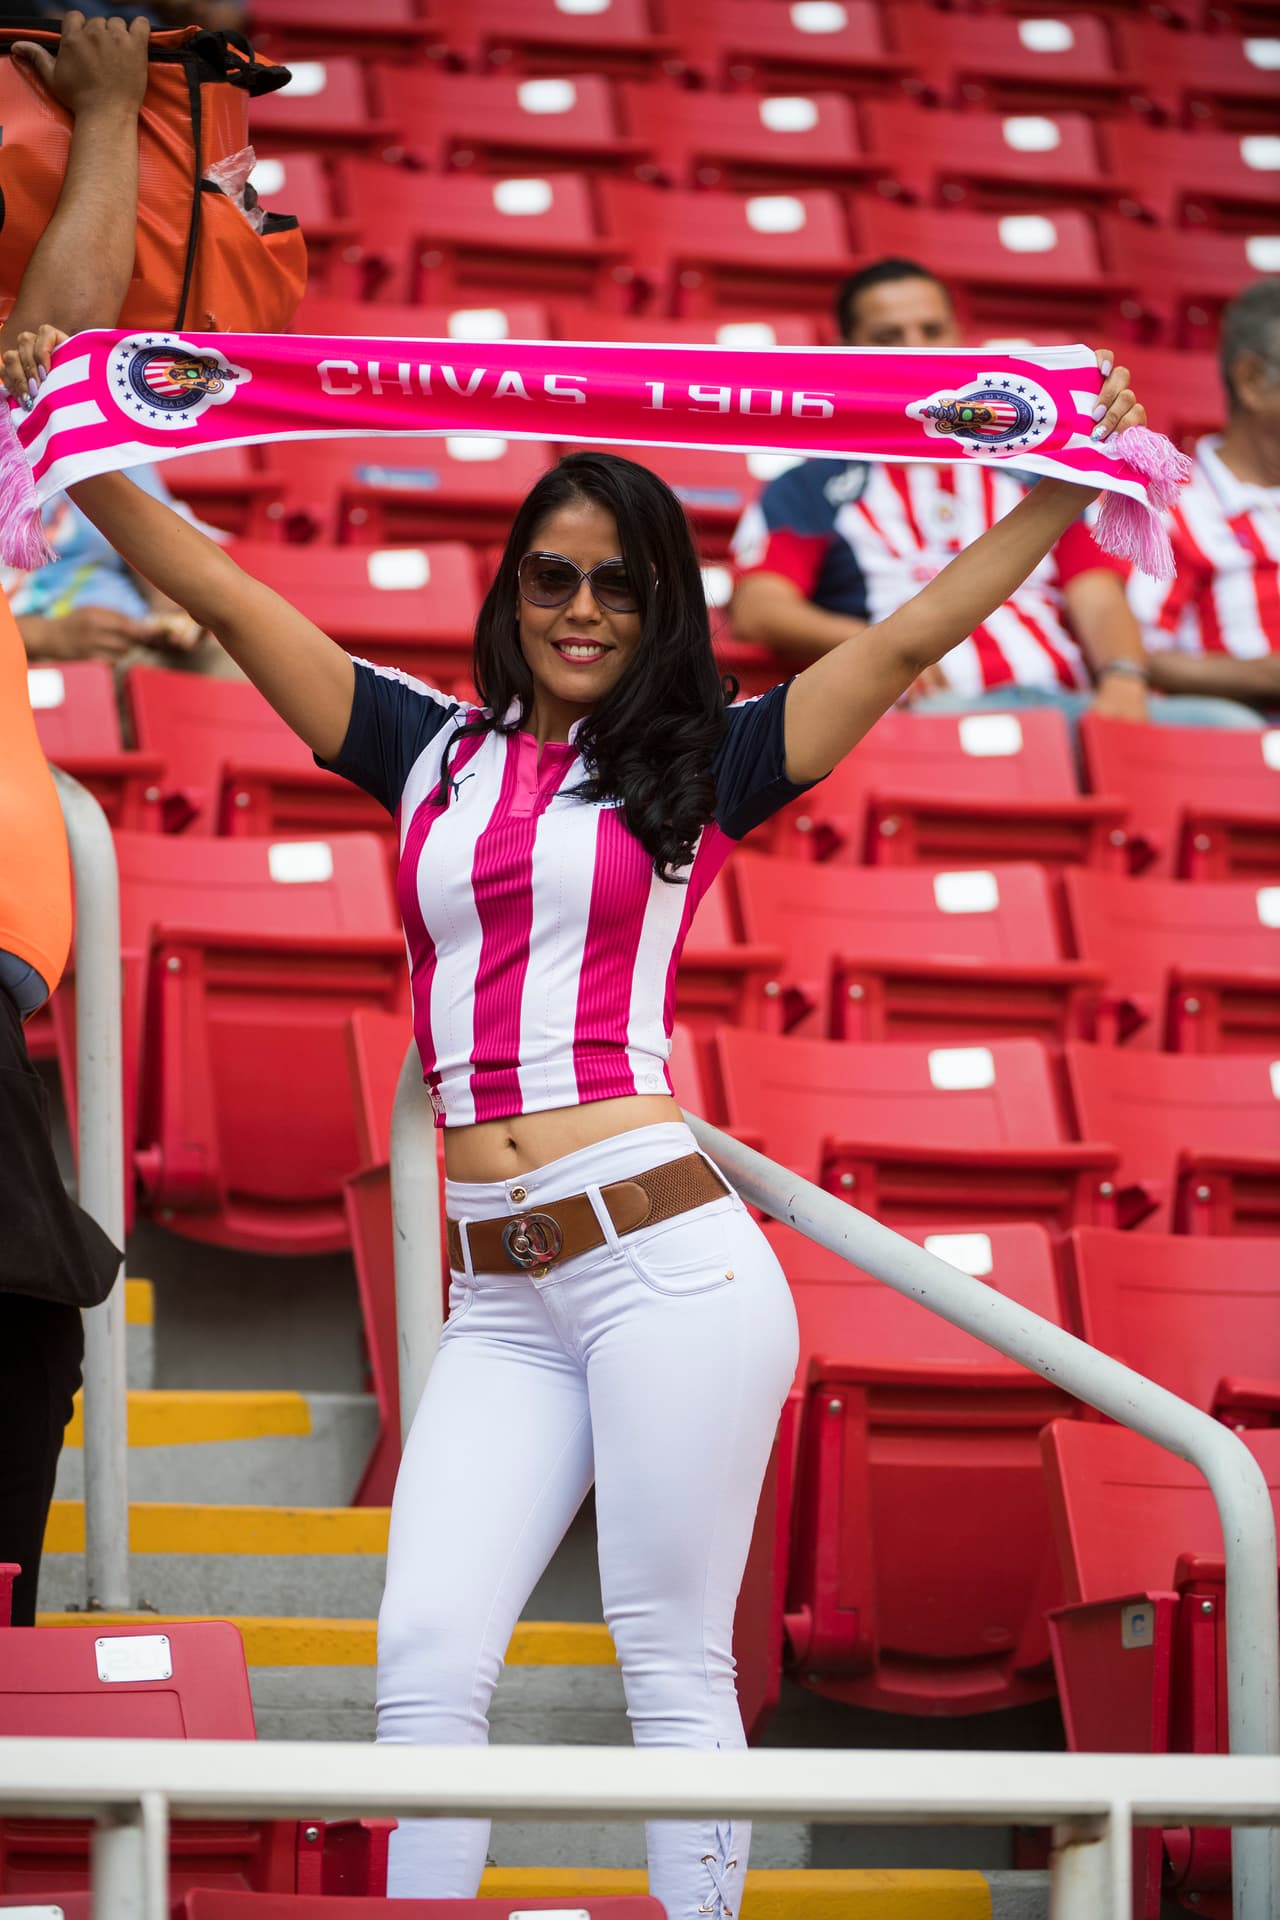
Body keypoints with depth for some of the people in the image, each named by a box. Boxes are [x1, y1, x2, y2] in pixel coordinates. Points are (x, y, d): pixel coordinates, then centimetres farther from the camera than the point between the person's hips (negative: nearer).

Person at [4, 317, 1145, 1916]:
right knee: (424, 1665, -6)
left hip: (664, 1256, -3)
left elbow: (913, 636, 7)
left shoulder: (695, 766, 8)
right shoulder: (434, 752, 16)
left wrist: (1067, 483, 3)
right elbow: (215, 594, 15)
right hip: (498, 1296, 3)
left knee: (674, 1666, -1)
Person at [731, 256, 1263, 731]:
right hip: (935, 707, -3)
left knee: (1232, 726, -28)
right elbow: (756, 611, 5)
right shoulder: (808, 490, 21)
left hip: (1067, 702, 3)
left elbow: (1099, 599, 17)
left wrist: (1123, 682, -7)